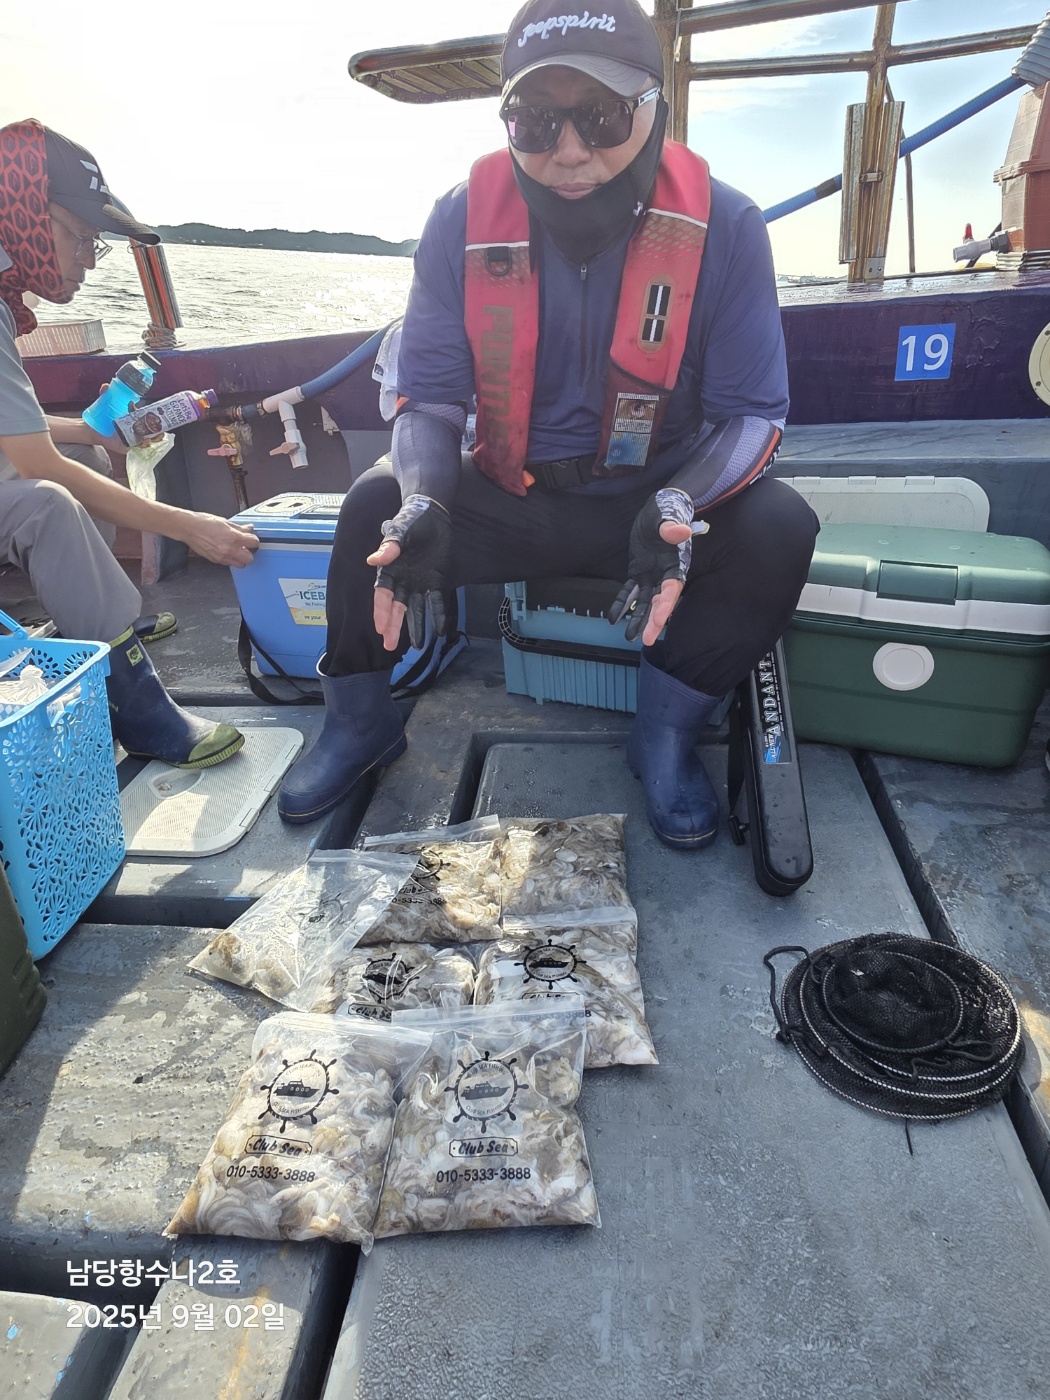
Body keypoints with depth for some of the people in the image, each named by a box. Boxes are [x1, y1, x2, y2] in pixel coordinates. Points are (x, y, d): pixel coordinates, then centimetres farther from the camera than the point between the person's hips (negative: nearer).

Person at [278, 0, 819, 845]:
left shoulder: (723, 226, -13)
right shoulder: (463, 221, -10)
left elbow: (752, 412, -11)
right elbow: (431, 396, -7)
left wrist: (679, 508, -32)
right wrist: (421, 506, -28)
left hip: (663, 500, 0)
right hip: (507, 499, 1)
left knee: (778, 529, -26)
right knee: (374, 504, -20)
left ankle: (666, 733, -5)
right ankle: (359, 725, 4)